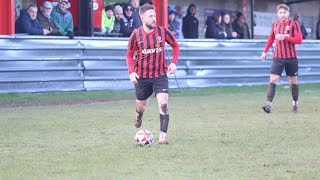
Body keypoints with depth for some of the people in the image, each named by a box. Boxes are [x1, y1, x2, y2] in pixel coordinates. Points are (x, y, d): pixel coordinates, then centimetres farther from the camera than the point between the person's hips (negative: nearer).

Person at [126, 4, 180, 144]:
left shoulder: (163, 31, -6)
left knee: (163, 104, -17)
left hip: (160, 75, 0)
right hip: (142, 77, 1)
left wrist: (174, 62, -5)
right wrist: (131, 72, -12)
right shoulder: (136, 35, -7)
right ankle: (138, 117, 48)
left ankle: (163, 136, -10)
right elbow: (129, 55, 3)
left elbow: (175, 46, 9)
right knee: (141, 106, 12)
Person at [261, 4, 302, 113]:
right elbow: (271, 39, 24)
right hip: (277, 57, 2)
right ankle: (269, 104, -19)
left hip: (291, 58, -2)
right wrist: (265, 51, 22)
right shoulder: (275, 25, 8)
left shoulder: (294, 24, -4)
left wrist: (284, 37, -21)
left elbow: (299, 40, -13)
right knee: (273, 80, -12)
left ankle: (295, 104, 25)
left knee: (293, 81, 8)